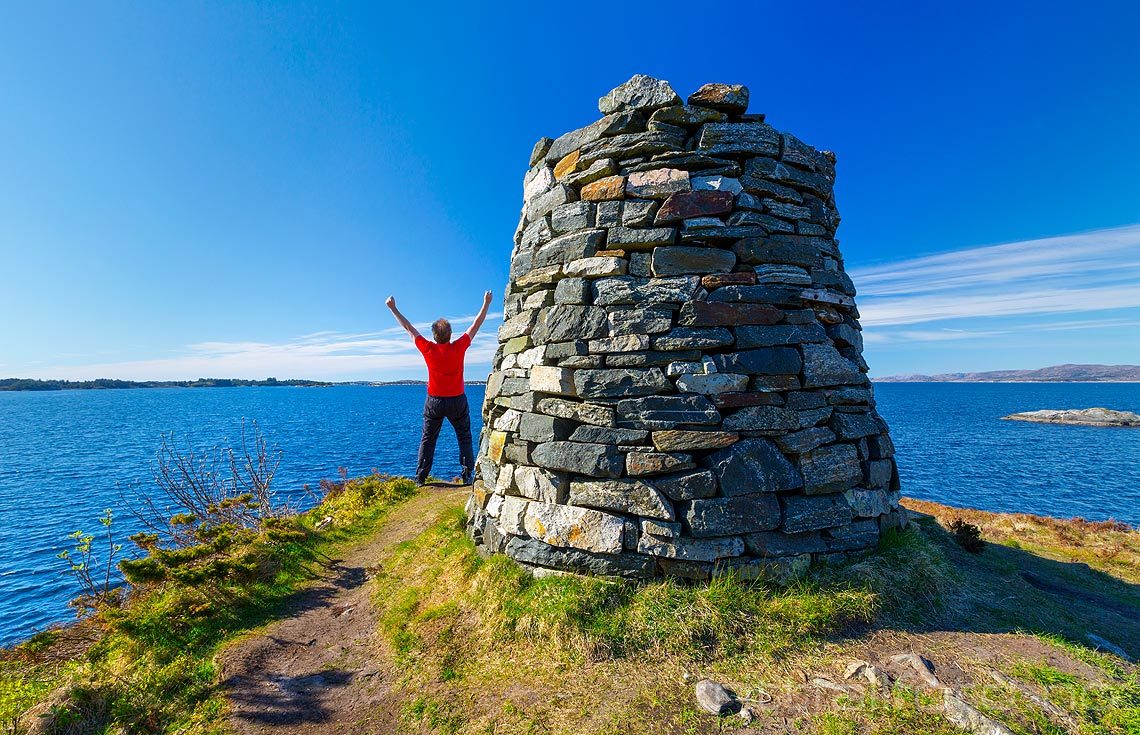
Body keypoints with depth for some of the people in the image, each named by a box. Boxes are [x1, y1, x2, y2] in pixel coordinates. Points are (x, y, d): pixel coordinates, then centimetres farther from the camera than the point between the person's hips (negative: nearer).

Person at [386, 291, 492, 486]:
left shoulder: (428, 349, -12)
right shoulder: (458, 348, -14)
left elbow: (408, 327, -1)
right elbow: (476, 325, -5)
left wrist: (393, 308, 10)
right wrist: (486, 303, 5)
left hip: (434, 402, 1)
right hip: (457, 401, -1)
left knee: (428, 439, 12)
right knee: (464, 438, 10)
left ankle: (420, 477, 14)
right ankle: (468, 474, 6)